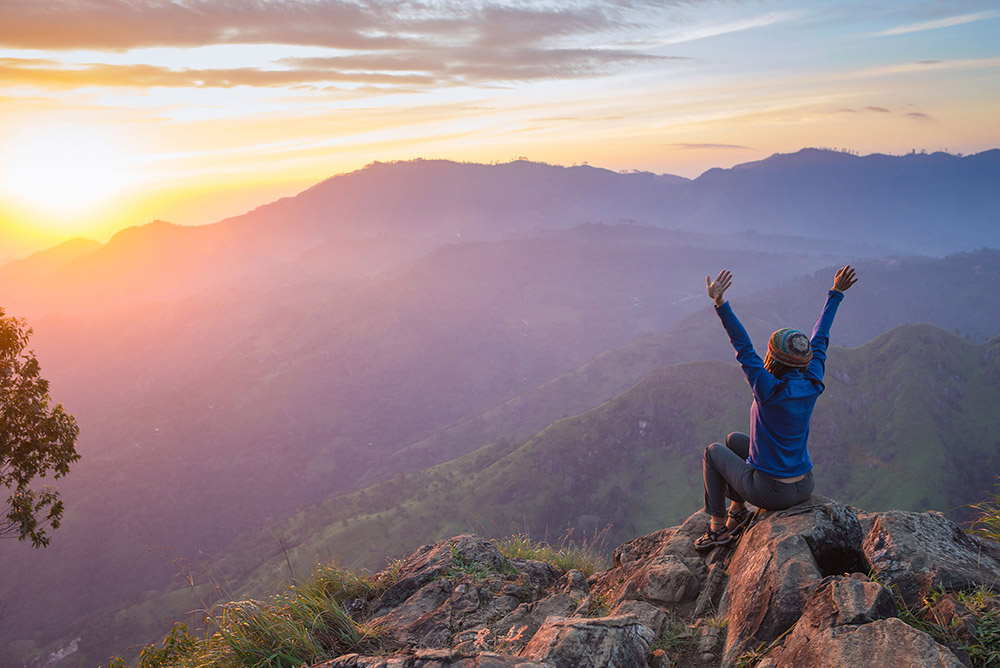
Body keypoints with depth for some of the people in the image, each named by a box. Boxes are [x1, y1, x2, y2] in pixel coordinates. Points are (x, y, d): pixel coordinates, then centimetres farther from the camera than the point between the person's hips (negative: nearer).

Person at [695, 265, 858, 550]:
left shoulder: (770, 390, -26)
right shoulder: (812, 385, -8)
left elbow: (743, 346, -27)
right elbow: (819, 340, 4)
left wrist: (720, 302, -32)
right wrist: (836, 293, 14)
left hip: (771, 492, -7)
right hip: (804, 487, 7)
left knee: (713, 451, 19)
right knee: (734, 439, 25)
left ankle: (718, 527, 22)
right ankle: (738, 510, 34)